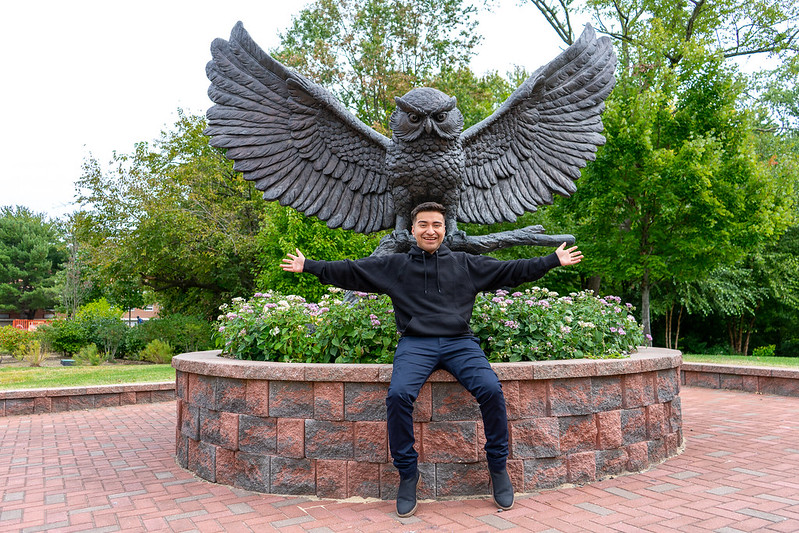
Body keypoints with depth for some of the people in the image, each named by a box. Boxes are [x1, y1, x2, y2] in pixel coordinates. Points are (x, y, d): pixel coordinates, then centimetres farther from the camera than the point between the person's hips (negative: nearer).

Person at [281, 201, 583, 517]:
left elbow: (511, 270, 18)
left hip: (459, 342, 1)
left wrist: (553, 260, 15)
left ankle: (498, 466, -2)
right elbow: (347, 271, 14)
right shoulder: (394, 266, 15)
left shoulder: (466, 264, 17)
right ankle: (407, 473, -8)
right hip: (415, 344, 0)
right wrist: (308, 266, 9)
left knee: (491, 389, -25)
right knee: (398, 395, -28)